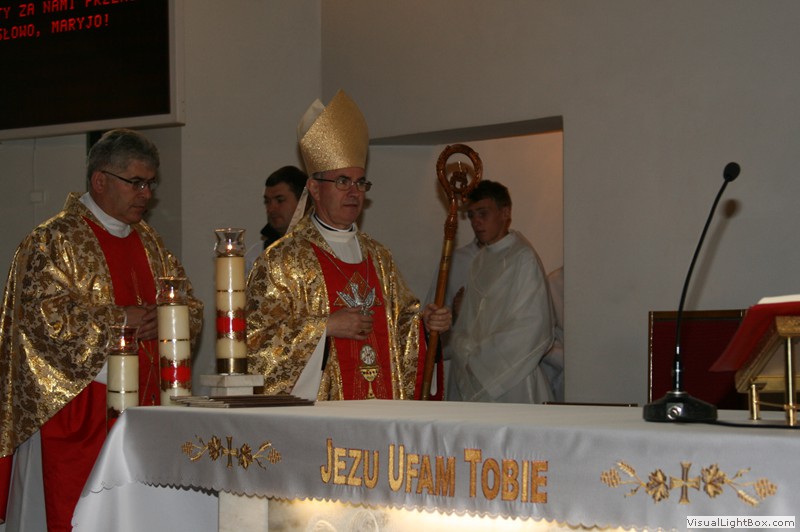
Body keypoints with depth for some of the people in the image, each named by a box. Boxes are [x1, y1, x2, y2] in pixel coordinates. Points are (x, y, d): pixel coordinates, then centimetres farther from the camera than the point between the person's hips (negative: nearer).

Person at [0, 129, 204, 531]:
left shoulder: (148, 242, 18)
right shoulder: (55, 240, -4)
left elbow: (192, 311, 15)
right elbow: (49, 316, -17)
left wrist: (160, 320, -7)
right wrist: (122, 318, -12)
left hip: (143, 408, 6)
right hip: (81, 415, -6)